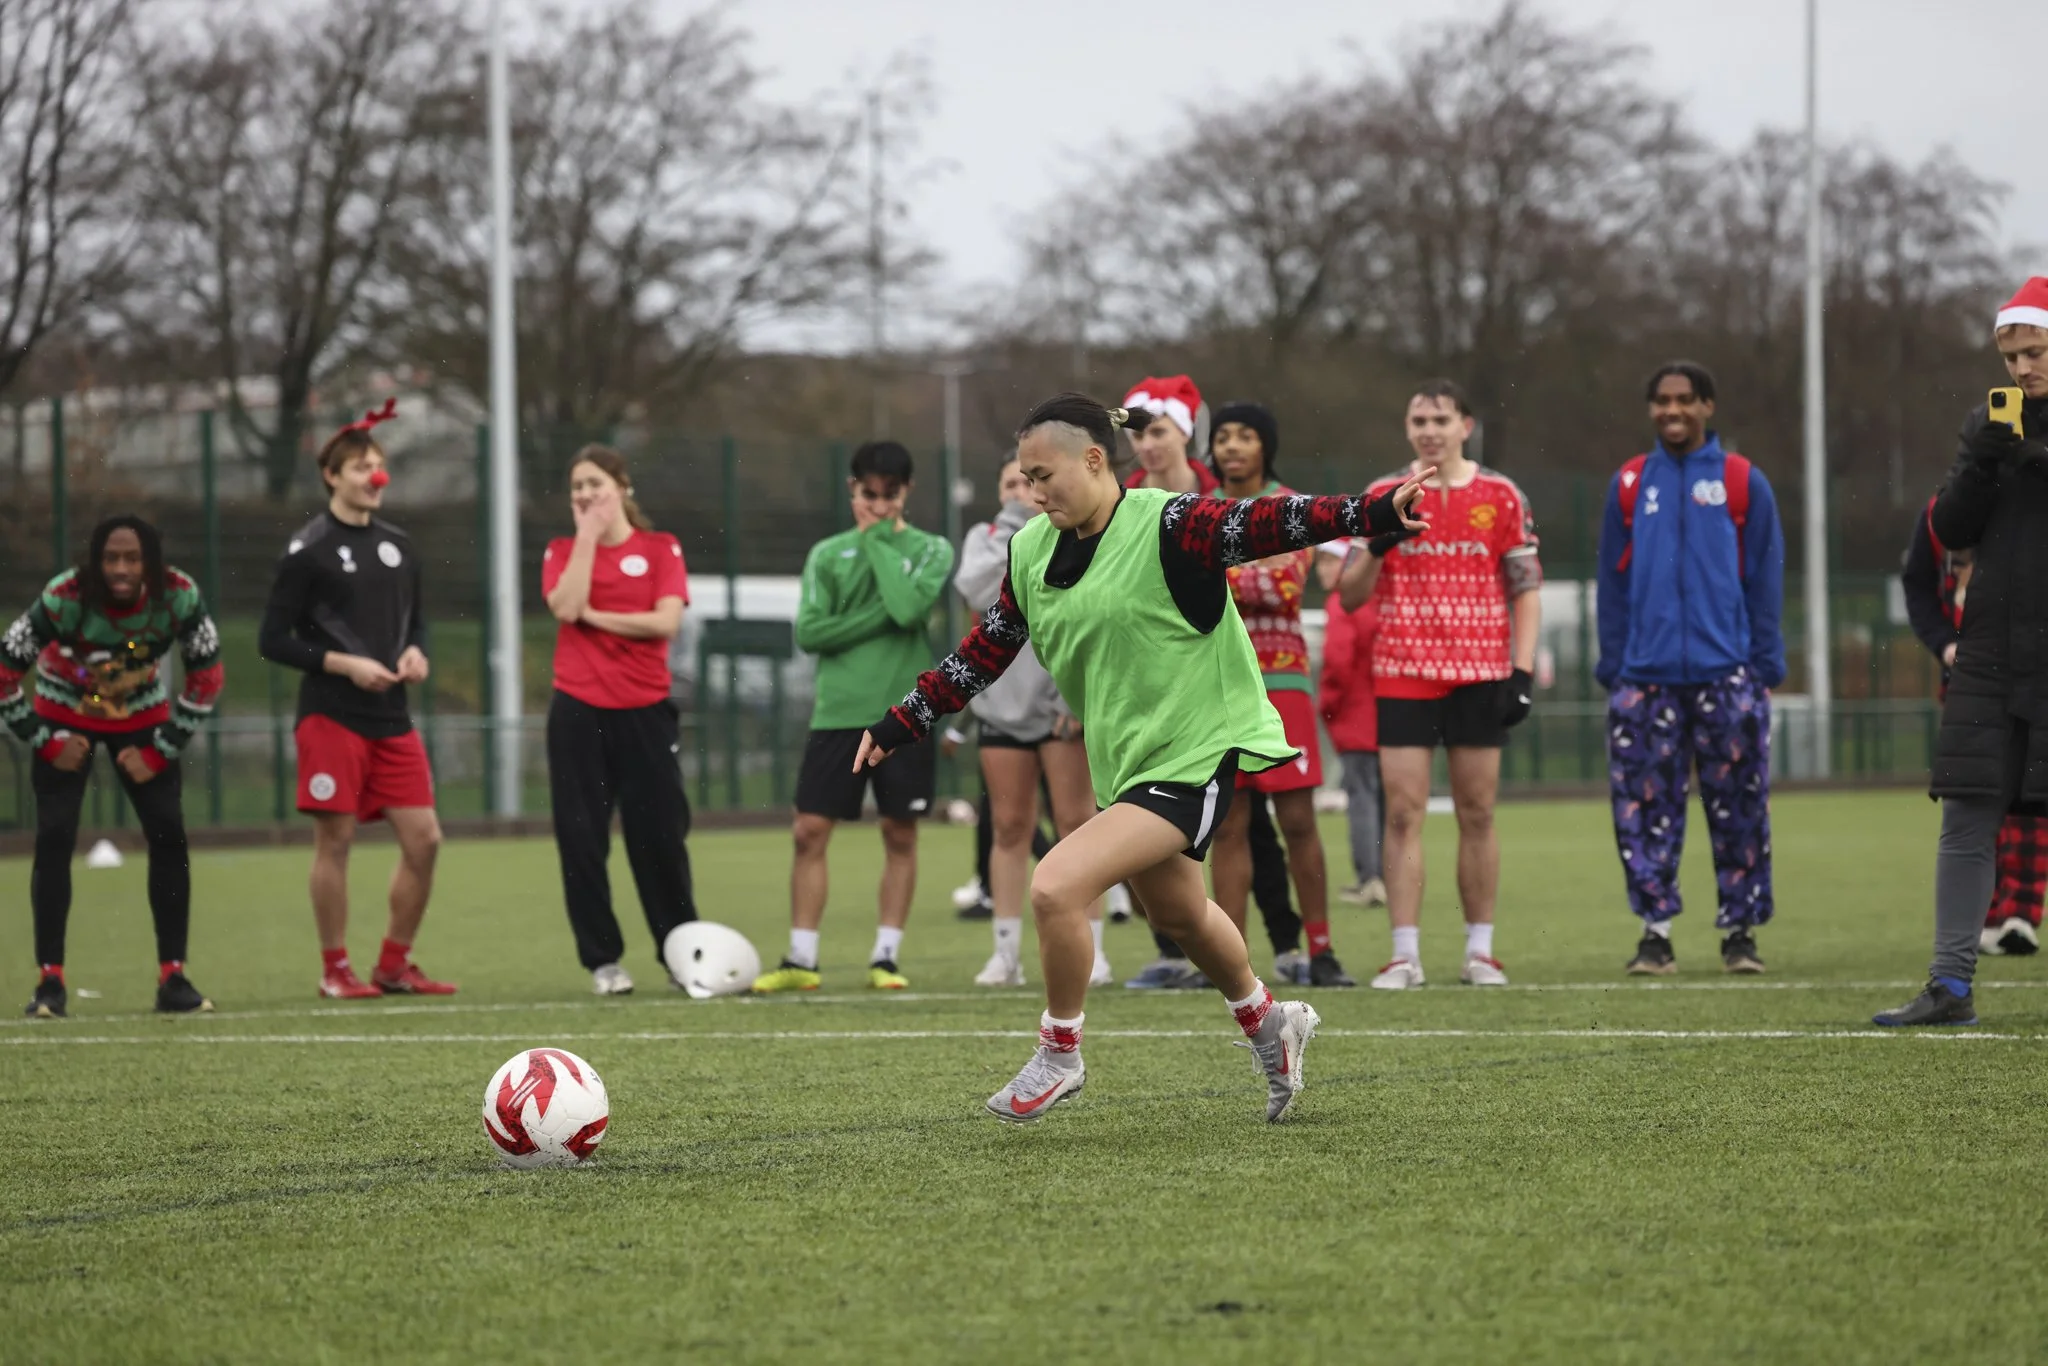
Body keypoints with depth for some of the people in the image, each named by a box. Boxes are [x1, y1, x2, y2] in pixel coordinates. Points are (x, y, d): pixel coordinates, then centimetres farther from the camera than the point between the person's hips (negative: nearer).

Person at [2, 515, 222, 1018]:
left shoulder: (179, 597, -24)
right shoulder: (63, 600, -32)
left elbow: (207, 675, -8)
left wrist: (162, 751, -11)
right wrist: (45, 742, -15)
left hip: (142, 715, 2)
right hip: (66, 718, -2)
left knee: (168, 835, -7)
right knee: (54, 838, -13)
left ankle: (173, 978, 0)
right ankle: (49, 980, -7)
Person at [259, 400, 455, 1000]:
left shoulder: (398, 546, 13)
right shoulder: (308, 550, -6)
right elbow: (274, 640, -6)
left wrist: (415, 651, 1)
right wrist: (345, 664, -15)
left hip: (392, 719, 6)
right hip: (331, 719, -6)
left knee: (423, 838, 0)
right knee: (335, 841, -4)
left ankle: (395, 965, 13)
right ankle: (336, 969, 7)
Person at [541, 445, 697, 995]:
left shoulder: (661, 549, 3)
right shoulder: (562, 552, 7)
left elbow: (666, 621, -11)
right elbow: (565, 607, -14)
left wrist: (594, 616, -10)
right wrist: (588, 537, -9)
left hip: (644, 710, -1)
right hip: (579, 712, 1)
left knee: (661, 835, 1)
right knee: (581, 838, -2)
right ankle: (602, 960, 6)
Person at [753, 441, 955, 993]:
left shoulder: (930, 550, 4)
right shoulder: (828, 554, 9)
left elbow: (909, 606, -15)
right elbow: (809, 631, -2)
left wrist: (879, 540, -6)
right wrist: (880, 617, -11)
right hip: (838, 713, 1)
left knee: (900, 835, 1)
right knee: (809, 830, -3)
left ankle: (886, 956, 9)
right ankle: (801, 959, 3)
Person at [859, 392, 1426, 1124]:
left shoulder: (1167, 526, -18)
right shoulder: (1031, 551, 4)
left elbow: (1266, 523, -28)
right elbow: (983, 652, 15)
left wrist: (1374, 513, -42)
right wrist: (901, 723, 15)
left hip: (1194, 755, -8)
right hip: (1124, 762, 9)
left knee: (1056, 887, -20)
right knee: (1176, 913, 24)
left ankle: (1059, 1055, 2)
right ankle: (1267, 1022, 51)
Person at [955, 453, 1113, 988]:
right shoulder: (986, 537, 10)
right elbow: (976, 592, -10)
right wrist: (1014, 530, -10)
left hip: (1063, 698, -3)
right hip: (1002, 700, 3)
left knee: (1076, 823, -4)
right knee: (1009, 828, 5)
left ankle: (1089, 949, -2)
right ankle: (1007, 952, 7)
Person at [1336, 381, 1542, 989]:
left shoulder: (1500, 496, 5)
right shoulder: (1384, 496, 6)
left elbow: (1526, 589, 6)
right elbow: (1349, 596, 5)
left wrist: (1522, 670, -3)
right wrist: (1378, 544, -14)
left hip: (1480, 674, 0)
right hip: (1402, 675, 0)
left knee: (1477, 814, 2)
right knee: (1403, 813, -5)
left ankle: (1480, 951, 8)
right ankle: (1405, 955, -4)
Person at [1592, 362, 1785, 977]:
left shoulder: (1744, 483, 5)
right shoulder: (1629, 485, 10)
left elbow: (1766, 580, 5)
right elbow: (1612, 581, 11)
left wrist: (1766, 666, -2)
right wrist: (1613, 667, 4)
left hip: (1726, 671, -1)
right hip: (1647, 675, 1)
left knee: (1739, 806, 0)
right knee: (1646, 809, -1)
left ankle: (1741, 930, 8)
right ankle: (1655, 932, 5)